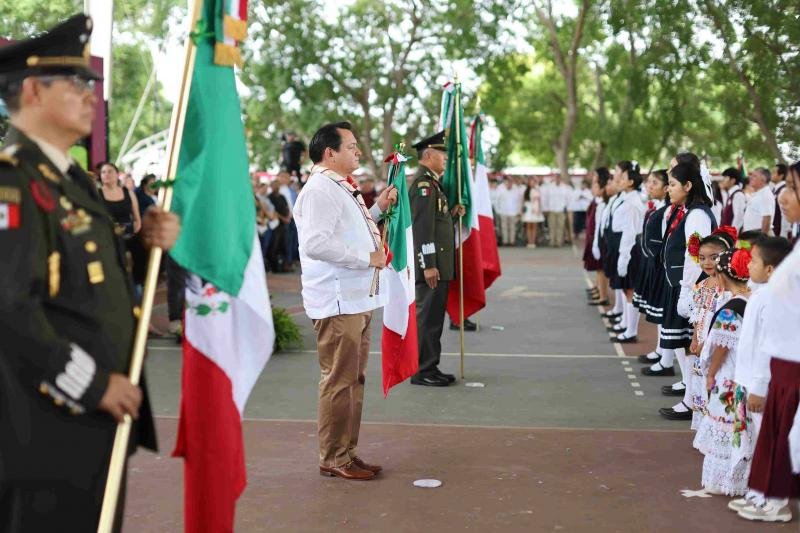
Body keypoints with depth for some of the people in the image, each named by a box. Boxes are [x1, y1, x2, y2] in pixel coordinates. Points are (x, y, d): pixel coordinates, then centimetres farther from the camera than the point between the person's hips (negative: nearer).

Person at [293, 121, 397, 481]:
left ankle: (347, 452, 26)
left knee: (354, 379, 16)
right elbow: (316, 243, -27)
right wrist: (367, 258, -21)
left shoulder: (342, 189, 18)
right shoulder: (319, 190, -15)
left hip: (358, 299, 11)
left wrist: (378, 208, 16)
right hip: (337, 302, -11)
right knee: (339, 381, -4)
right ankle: (333, 459, 7)